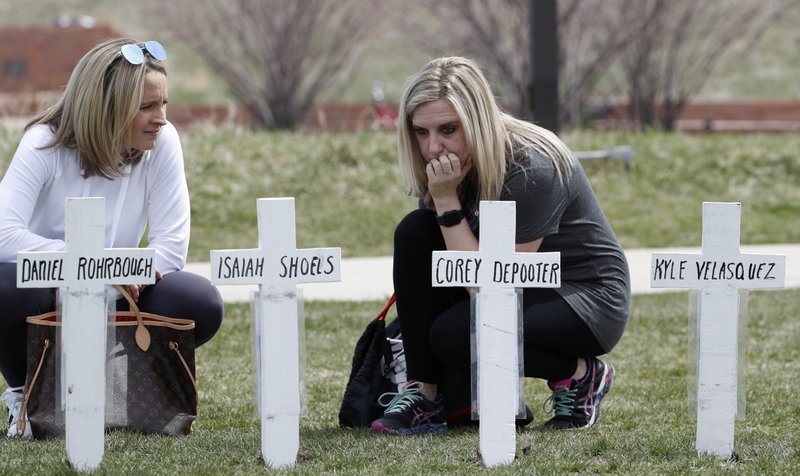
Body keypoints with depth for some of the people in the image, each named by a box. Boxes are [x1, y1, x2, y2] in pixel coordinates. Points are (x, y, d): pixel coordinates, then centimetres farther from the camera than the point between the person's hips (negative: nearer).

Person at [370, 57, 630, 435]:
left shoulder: (531, 170, -29)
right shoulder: (449, 163, -7)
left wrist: (447, 201, -30)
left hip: (588, 300, -8)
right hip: (522, 288, 8)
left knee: (455, 333, -30)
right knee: (415, 232, -13)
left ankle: (580, 376, -6)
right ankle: (427, 393, -10)